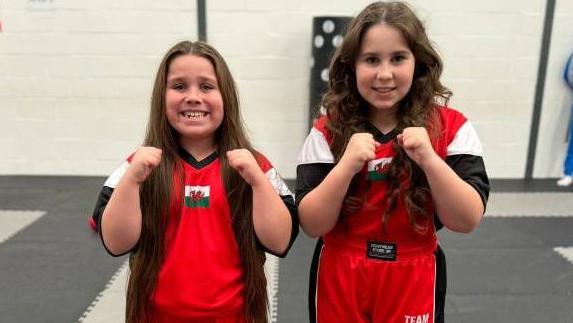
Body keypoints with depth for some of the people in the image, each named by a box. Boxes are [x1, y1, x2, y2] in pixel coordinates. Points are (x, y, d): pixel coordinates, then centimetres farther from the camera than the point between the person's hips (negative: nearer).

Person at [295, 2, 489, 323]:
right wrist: (347, 165, -27)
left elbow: (467, 221, -11)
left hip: (412, 281, 0)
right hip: (339, 278, 0)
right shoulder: (327, 131, -9)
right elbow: (312, 225, -12)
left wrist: (429, 159, -25)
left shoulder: (451, 128, -8)